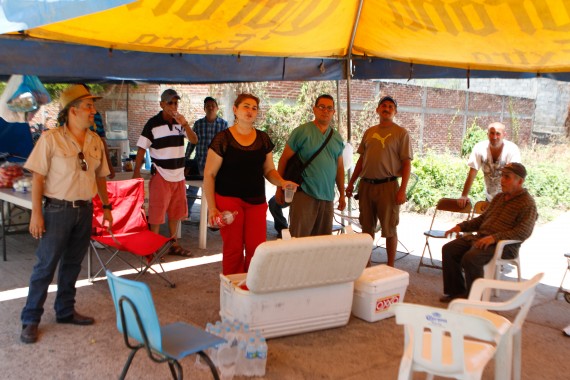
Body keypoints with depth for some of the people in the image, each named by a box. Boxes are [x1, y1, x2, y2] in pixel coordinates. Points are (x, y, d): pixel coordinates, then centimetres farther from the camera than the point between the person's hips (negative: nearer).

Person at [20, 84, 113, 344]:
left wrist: (106, 207, 15)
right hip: (58, 209, -5)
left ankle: (65, 311, 29)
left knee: (72, 265, 14)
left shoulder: (95, 141, 6)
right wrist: (36, 213, -15)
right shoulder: (51, 139, -11)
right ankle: (30, 320, 13)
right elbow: (38, 177, -11)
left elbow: (100, 177, 14)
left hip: (84, 210, 5)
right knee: (45, 266, 1)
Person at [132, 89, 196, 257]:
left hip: (179, 175, 6)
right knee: (157, 213, -1)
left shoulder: (180, 122, 6)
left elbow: (194, 139, -5)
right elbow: (141, 149, -10)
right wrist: (136, 173, -16)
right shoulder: (153, 123, -9)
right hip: (161, 175, -5)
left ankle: (174, 245, 27)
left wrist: (184, 124, -22)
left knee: (175, 212, 15)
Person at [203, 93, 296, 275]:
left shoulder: (263, 139, 8)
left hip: (256, 201, 4)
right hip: (229, 199, -3)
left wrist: (282, 182, -8)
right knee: (233, 249, 2)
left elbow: (269, 170, 14)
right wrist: (212, 208, -9)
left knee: (256, 249, -1)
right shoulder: (223, 139, -5)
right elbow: (209, 174, -3)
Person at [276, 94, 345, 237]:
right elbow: (284, 159, -1)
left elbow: (339, 167, 18)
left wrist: (342, 194, 17)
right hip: (304, 193, -5)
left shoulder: (337, 137, 13)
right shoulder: (302, 131, -3)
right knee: (299, 238, -8)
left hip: (327, 197, 5)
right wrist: (280, 188, -3)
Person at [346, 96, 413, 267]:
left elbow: (407, 163, -6)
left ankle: (390, 266, 13)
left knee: (389, 229, 2)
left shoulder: (401, 133, -2)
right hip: (366, 184, 5)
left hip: (387, 185, -4)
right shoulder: (369, 132, 12)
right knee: (367, 227, 13)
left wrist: (402, 190, -14)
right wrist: (351, 182, 12)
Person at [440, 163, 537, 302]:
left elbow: (523, 232, -20)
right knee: (449, 249, -5)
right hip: (480, 237, 8)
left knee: (470, 258, -31)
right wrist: (461, 226, 11)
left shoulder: (527, 204, -8)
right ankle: (457, 291, 3)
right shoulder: (499, 197, 18)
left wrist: (494, 237, -30)